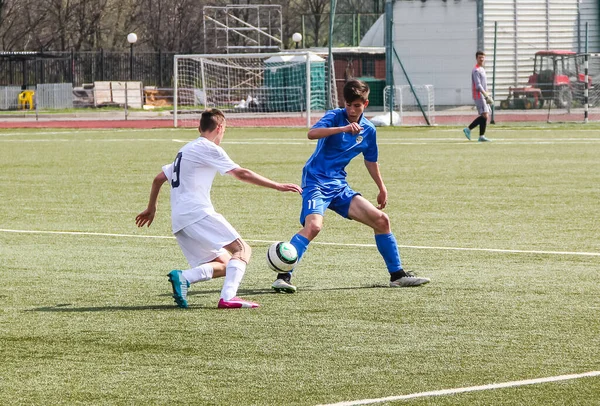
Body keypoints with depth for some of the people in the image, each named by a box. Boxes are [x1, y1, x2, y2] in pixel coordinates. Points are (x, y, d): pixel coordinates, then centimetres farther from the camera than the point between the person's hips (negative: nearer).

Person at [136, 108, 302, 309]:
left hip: (179, 222, 9)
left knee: (224, 265, 6)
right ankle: (228, 297, -29)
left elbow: (159, 178, 30)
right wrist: (278, 186, -7)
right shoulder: (208, 148, -2)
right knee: (242, 249, -10)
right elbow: (241, 174, -9)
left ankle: (182, 277, -15)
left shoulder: (185, 151, 25)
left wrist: (151, 208, 41)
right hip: (197, 213, -9)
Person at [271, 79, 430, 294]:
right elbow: (312, 133, -29)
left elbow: (370, 161, 25)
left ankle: (398, 275, 15)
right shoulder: (335, 116, -9)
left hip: (339, 186, 6)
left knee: (381, 221, 3)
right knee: (313, 226, -30)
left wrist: (382, 189, 31)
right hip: (316, 180, -6)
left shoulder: (368, 130, 8)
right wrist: (343, 128, -39)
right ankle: (283, 277, -29)